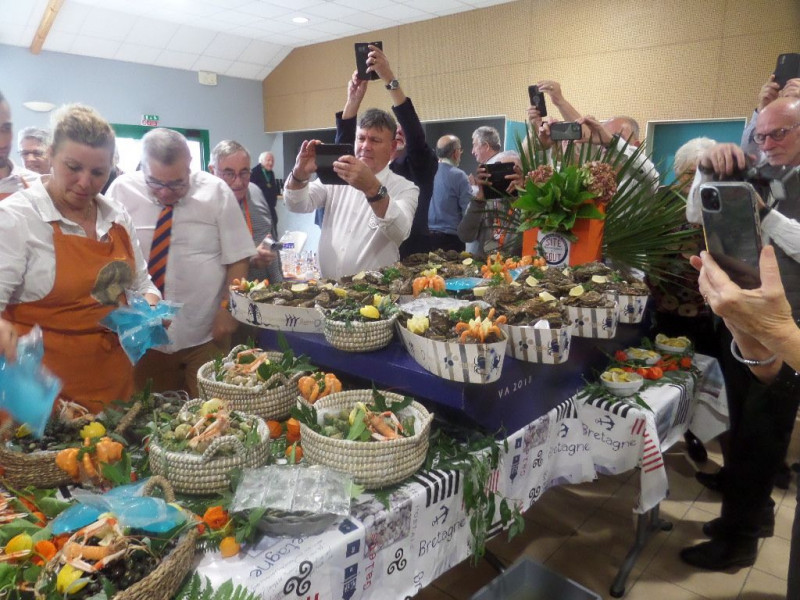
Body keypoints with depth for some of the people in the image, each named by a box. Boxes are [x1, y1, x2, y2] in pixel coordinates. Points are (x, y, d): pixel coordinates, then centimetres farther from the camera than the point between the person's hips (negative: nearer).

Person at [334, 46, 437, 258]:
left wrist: (389, 79, -22)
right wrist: (354, 99, -12)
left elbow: (415, 135, -17)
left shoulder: (422, 165, 1)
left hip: (410, 256, -3)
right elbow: (343, 145, 0)